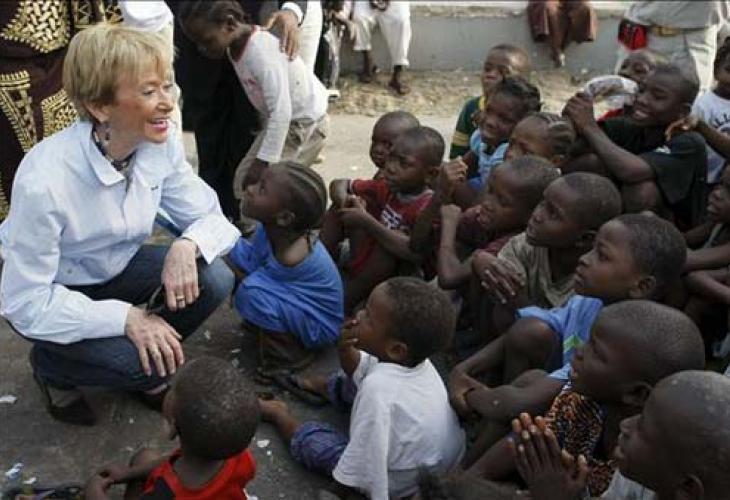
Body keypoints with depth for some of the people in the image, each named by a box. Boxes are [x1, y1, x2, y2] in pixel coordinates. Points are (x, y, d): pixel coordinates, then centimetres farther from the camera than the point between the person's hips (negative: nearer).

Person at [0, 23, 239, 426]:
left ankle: (147, 363, 9)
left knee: (215, 278, -19)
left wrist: (188, 245, -33)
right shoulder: (44, 181, -34)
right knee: (142, 364, -27)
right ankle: (51, 365, 7)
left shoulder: (160, 144, -18)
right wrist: (125, 317, -34)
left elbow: (210, 216, -10)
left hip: (118, 269, 5)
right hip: (48, 295, -5)